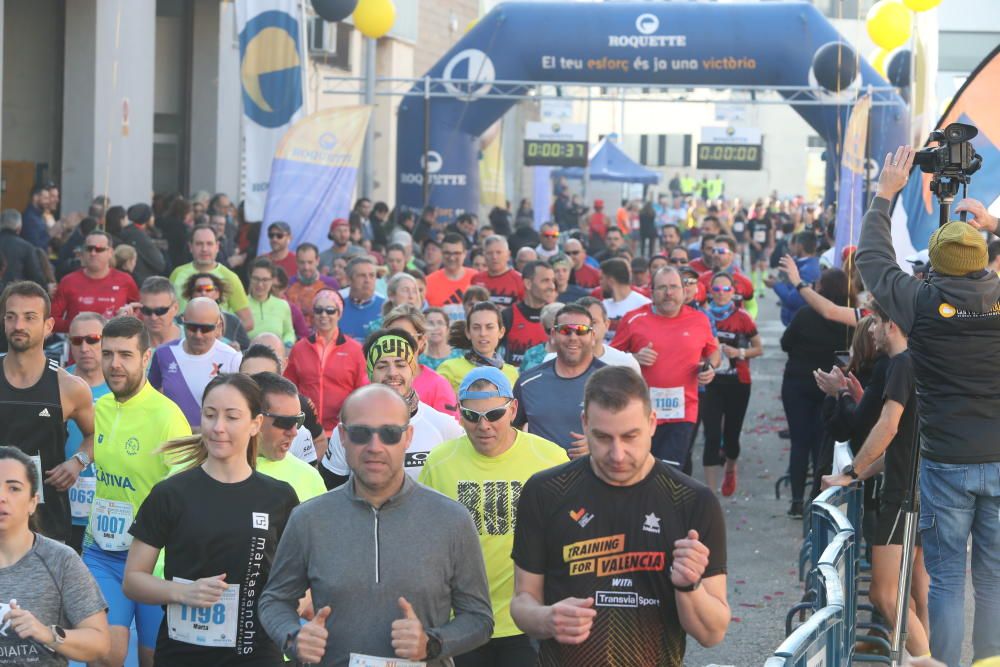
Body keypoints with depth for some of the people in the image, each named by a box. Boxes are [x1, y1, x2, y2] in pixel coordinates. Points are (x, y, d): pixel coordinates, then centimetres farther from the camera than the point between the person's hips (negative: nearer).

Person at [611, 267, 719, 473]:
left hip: (683, 412, 0)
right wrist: (635, 358, -11)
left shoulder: (699, 320, 5)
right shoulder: (634, 319, 0)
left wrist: (710, 367, 0)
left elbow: (713, 351, 21)